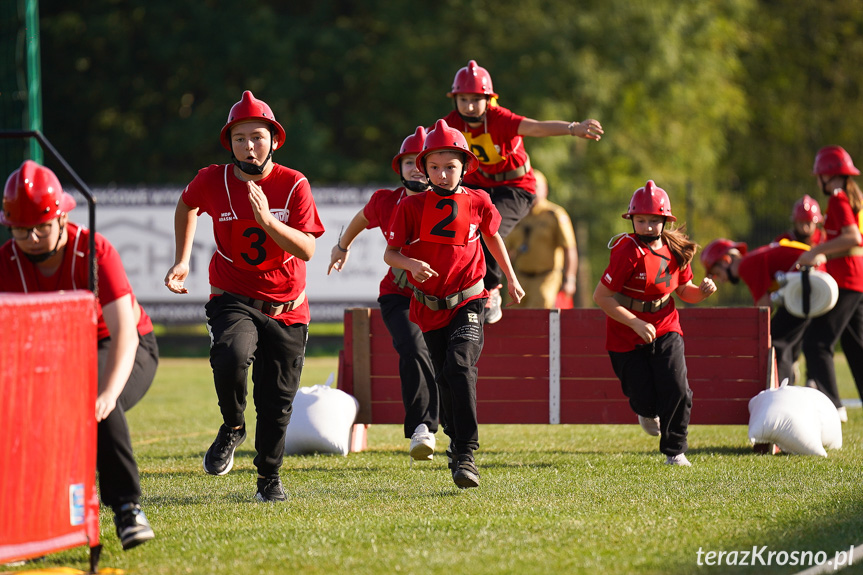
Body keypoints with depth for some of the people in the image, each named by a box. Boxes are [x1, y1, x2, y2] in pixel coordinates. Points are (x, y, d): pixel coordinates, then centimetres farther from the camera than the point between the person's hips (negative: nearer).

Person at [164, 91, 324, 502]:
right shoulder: (212, 181, -5)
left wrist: (267, 220, -30)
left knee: (276, 400, 4)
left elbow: (307, 250, -16)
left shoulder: (293, 185, -8)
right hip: (233, 300, 0)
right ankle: (232, 427, -3)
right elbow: (187, 205, 19)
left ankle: (269, 476, 28)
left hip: (285, 309, 0)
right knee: (231, 357, -32)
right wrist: (182, 261, 11)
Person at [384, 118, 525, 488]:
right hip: (431, 307, 2)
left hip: (468, 301, -2)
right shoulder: (411, 207, -5)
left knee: (460, 366, -23)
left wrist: (511, 278, 26)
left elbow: (491, 235, 18)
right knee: (445, 380, 10)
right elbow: (390, 253, -5)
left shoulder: (477, 203, -2)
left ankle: (465, 454, -26)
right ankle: (457, 441, 34)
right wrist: (410, 263, -27)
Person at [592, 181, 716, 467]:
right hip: (626, 335, -3)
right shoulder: (628, 252, -22)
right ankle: (647, 411, 42)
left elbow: (684, 290, 10)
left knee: (677, 389, -13)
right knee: (644, 398, 1)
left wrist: (702, 291, -13)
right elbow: (601, 296, -21)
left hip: (664, 328, 3)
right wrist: (635, 323, -26)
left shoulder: (676, 250, -4)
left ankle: (675, 451, 6)